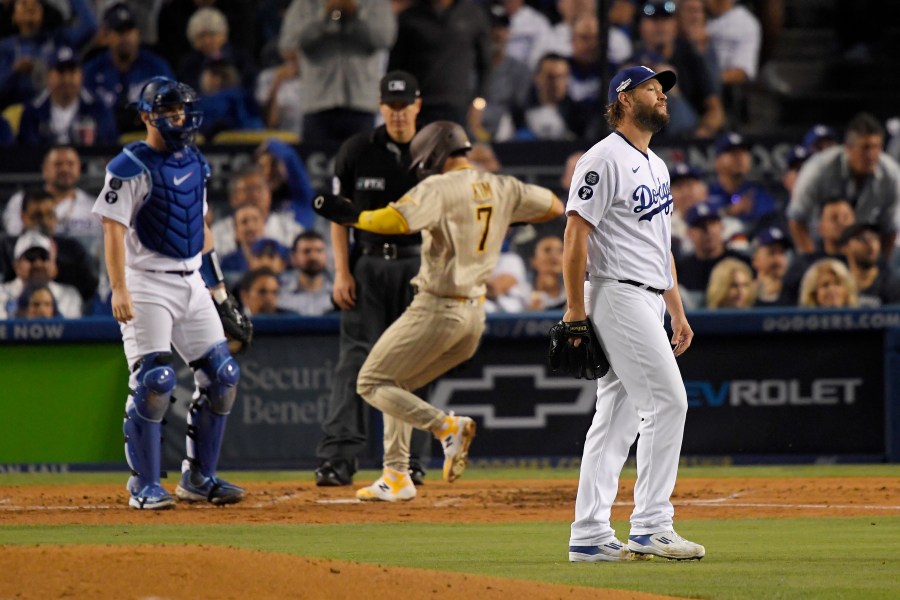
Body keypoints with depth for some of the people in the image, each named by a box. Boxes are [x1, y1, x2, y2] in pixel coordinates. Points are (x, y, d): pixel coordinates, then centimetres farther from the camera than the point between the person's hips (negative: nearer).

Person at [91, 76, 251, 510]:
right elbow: (113, 230, -14)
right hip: (148, 283, -7)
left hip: (191, 283, 7)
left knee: (222, 377, 3)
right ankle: (144, 486, -3)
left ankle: (199, 478, 13)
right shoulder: (130, 167, -9)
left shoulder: (195, 164, 14)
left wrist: (218, 290, 20)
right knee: (154, 382, -13)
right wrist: (119, 290, -24)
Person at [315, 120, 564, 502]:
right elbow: (554, 207, 19)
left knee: (372, 383, 0)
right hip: (475, 316, 8)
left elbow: (394, 221, -26)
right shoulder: (502, 189, 8)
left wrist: (352, 216, -11)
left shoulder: (439, 189, -13)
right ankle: (396, 477, 14)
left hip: (437, 309, -8)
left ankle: (446, 426, -18)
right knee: (397, 384, 21)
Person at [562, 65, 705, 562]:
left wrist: (678, 313, 21)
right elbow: (576, 236, -14)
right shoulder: (604, 159, -10)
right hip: (618, 295, -10)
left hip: (648, 304, 10)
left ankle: (589, 537, 7)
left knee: (617, 417, 7)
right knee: (667, 401, -14)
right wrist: (575, 312, -19)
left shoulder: (656, 166, 20)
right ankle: (650, 526, -11)